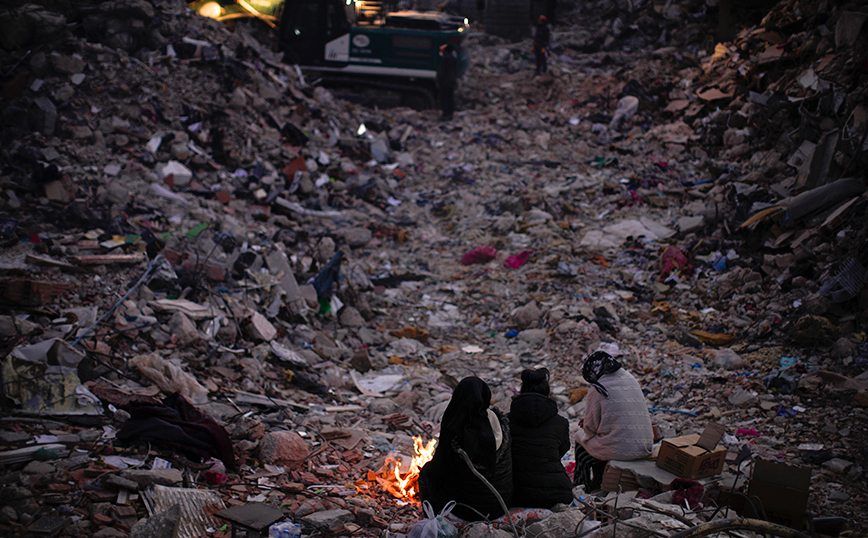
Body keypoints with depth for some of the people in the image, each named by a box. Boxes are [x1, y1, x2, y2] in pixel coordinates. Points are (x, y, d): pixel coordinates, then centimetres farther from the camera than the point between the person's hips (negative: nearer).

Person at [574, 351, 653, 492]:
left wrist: (586, 424, 19)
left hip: (617, 450, -6)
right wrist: (589, 421, 25)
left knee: (581, 437, 21)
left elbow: (590, 429, -5)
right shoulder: (632, 381, 8)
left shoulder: (597, 391, -11)